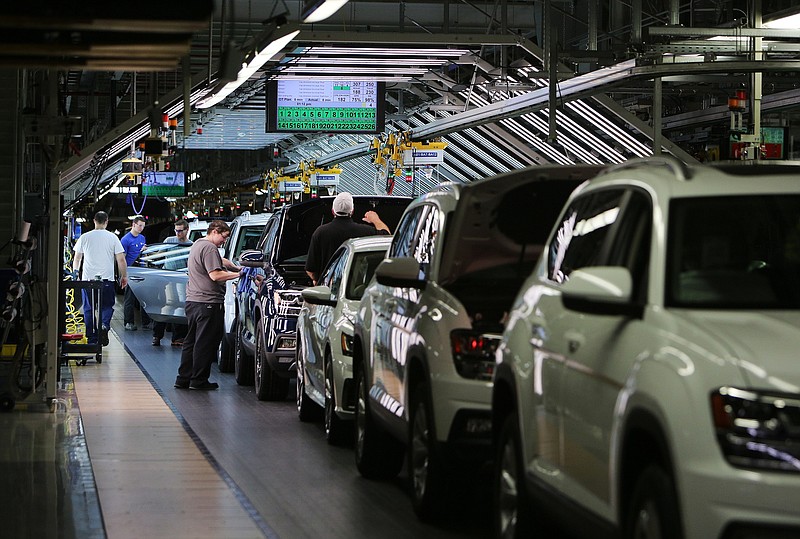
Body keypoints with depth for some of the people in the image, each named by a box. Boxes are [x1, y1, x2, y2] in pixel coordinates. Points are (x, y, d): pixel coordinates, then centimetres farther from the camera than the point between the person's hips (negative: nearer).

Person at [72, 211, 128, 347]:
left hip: (88, 279, 1)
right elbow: (121, 260, -2)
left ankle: (92, 340, 10)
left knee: (89, 309, 9)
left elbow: (77, 258, 13)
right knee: (107, 305, 10)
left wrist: (75, 273, 28)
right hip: (107, 279, -1)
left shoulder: (84, 237, 4)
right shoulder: (112, 238, -1)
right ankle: (104, 325, -18)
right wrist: (124, 276, 10)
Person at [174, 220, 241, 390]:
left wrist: (235, 267, 19)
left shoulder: (197, 244, 20)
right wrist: (237, 274, -15)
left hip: (192, 300, 10)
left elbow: (220, 261, 31)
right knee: (205, 343, -4)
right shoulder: (209, 248, -14)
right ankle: (199, 380, -1)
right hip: (208, 302, -10)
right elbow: (215, 275, -21)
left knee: (191, 341, 14)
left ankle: (183, 378, 15)